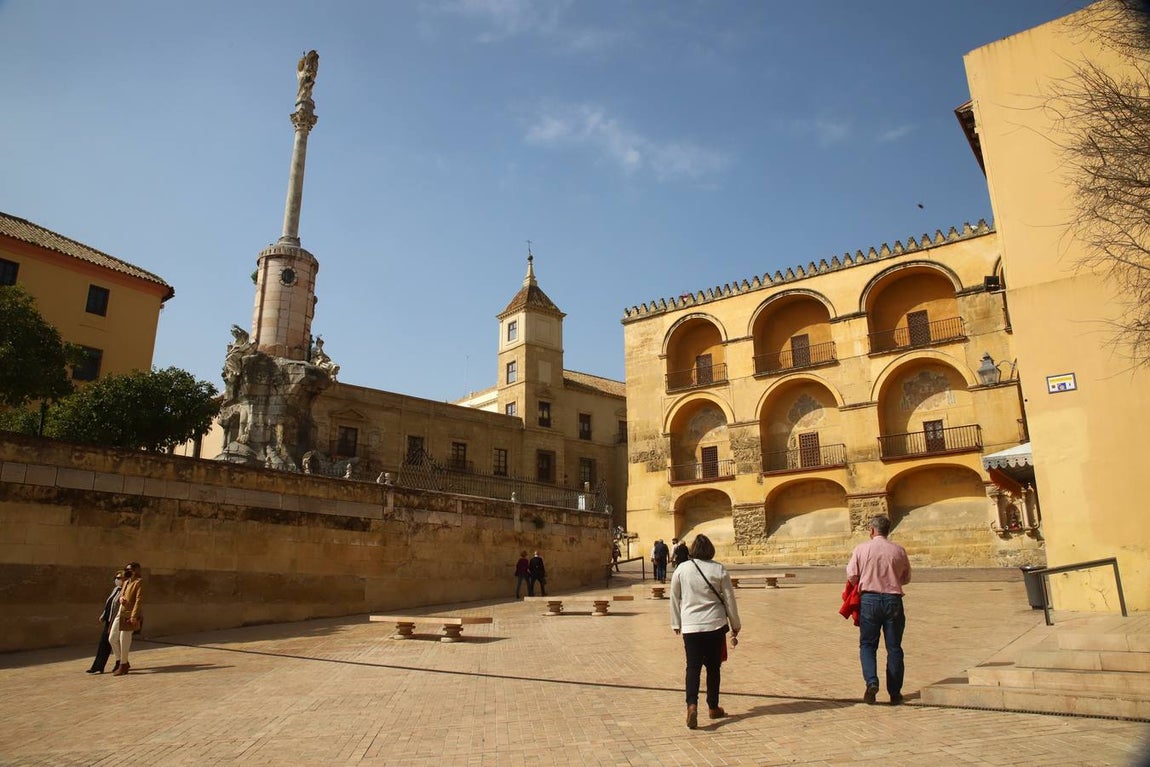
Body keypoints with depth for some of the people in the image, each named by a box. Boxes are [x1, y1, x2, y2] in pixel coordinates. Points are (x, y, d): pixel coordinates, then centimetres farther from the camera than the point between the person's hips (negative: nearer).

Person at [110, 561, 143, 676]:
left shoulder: (138, 582, -9)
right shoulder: (126, 582, 16)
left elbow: (138, 600, -15)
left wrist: (134, 616, -21)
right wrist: (121, 598, -2)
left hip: (128, 615, -9)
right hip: (119, 613, 9)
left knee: (124, 641, -2)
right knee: (112, 638, 10)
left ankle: (123, 666, 10)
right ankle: (121, 662, 24)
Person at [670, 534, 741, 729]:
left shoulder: (681, 570, -2)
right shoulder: (719, 570, -3)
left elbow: (675, 599, 5)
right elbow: (729, 600, 1)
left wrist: (676, 624, 17)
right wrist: (735, 626, 12)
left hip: (690, 627, 0)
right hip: (715, 625, 1)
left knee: (693, 667, 1)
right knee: (713, 667, 14)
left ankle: (692, 705, -18)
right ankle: (713, 707, 24)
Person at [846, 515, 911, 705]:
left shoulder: (861, 549, -4)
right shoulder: (899, 550, 2)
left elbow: (851, 577, -5)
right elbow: (906, 578, 12)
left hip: (869, 599, -2)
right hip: (893, 600, 2)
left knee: (867, 644, 9)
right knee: (894, 647, 11)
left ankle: (871, 681, -12)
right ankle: (895, 693, 16)